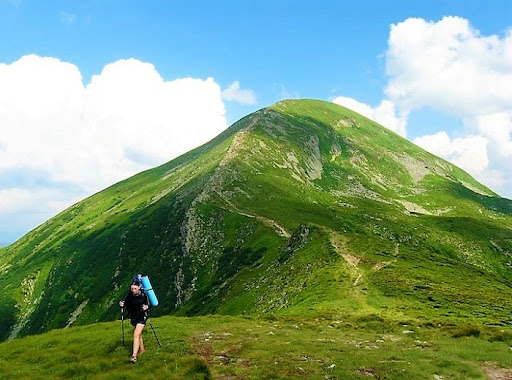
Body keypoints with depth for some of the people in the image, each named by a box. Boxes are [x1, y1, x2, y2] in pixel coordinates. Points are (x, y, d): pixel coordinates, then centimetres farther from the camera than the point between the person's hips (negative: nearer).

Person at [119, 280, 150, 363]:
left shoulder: (143, 295, -16)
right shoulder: (129, 295, -10)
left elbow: (149, 304, -4)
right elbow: (125, 303, 2)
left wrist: (146, 307, -25)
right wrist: (122, 304, -20)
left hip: (142, 316, -5)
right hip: (133, 317, 5)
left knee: (136, 335, -15)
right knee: (139, 334, 21)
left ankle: (134, 355, -14)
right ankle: (142, 349, 41)